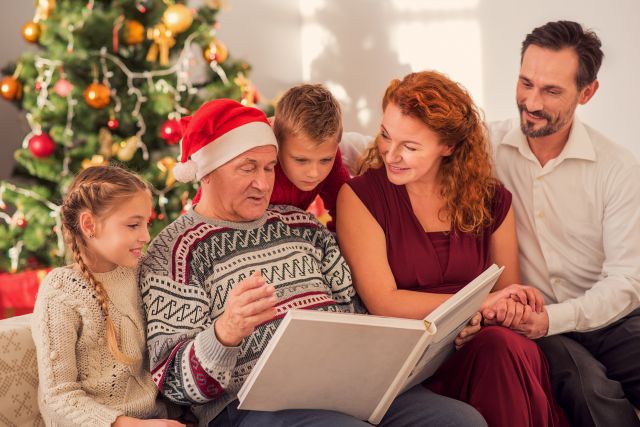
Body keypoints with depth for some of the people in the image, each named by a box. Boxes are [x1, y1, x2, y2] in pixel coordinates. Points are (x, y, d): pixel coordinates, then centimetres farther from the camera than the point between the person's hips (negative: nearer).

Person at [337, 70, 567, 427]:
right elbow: (382, 302, -8)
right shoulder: (360, 197, -1)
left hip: (476, 349, 3)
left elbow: (509, 298, 12)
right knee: (502, 348, -32)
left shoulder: (491, 200, 10)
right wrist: (481, 302, -11)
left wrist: (495, 314, -13)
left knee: (505, 346, -33)